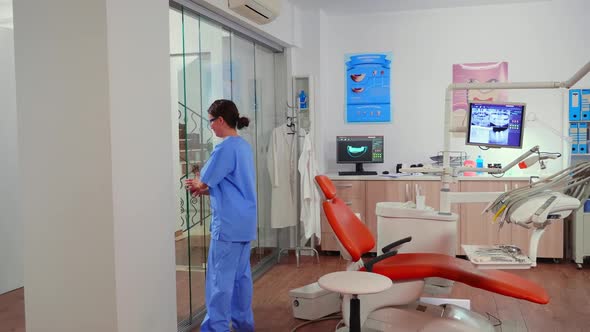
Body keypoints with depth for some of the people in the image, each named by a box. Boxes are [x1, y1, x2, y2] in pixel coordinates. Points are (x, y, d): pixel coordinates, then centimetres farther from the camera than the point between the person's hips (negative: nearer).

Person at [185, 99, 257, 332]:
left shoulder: (225, 148, -16)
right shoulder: (244, 146, 13)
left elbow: (203, 182, -9)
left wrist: (196, 185, 14)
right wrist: (204, 189, 8)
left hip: (228, 224, -9)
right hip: (245, 222, 9)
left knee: (220, 278, -2)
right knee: (241, 274, 15)